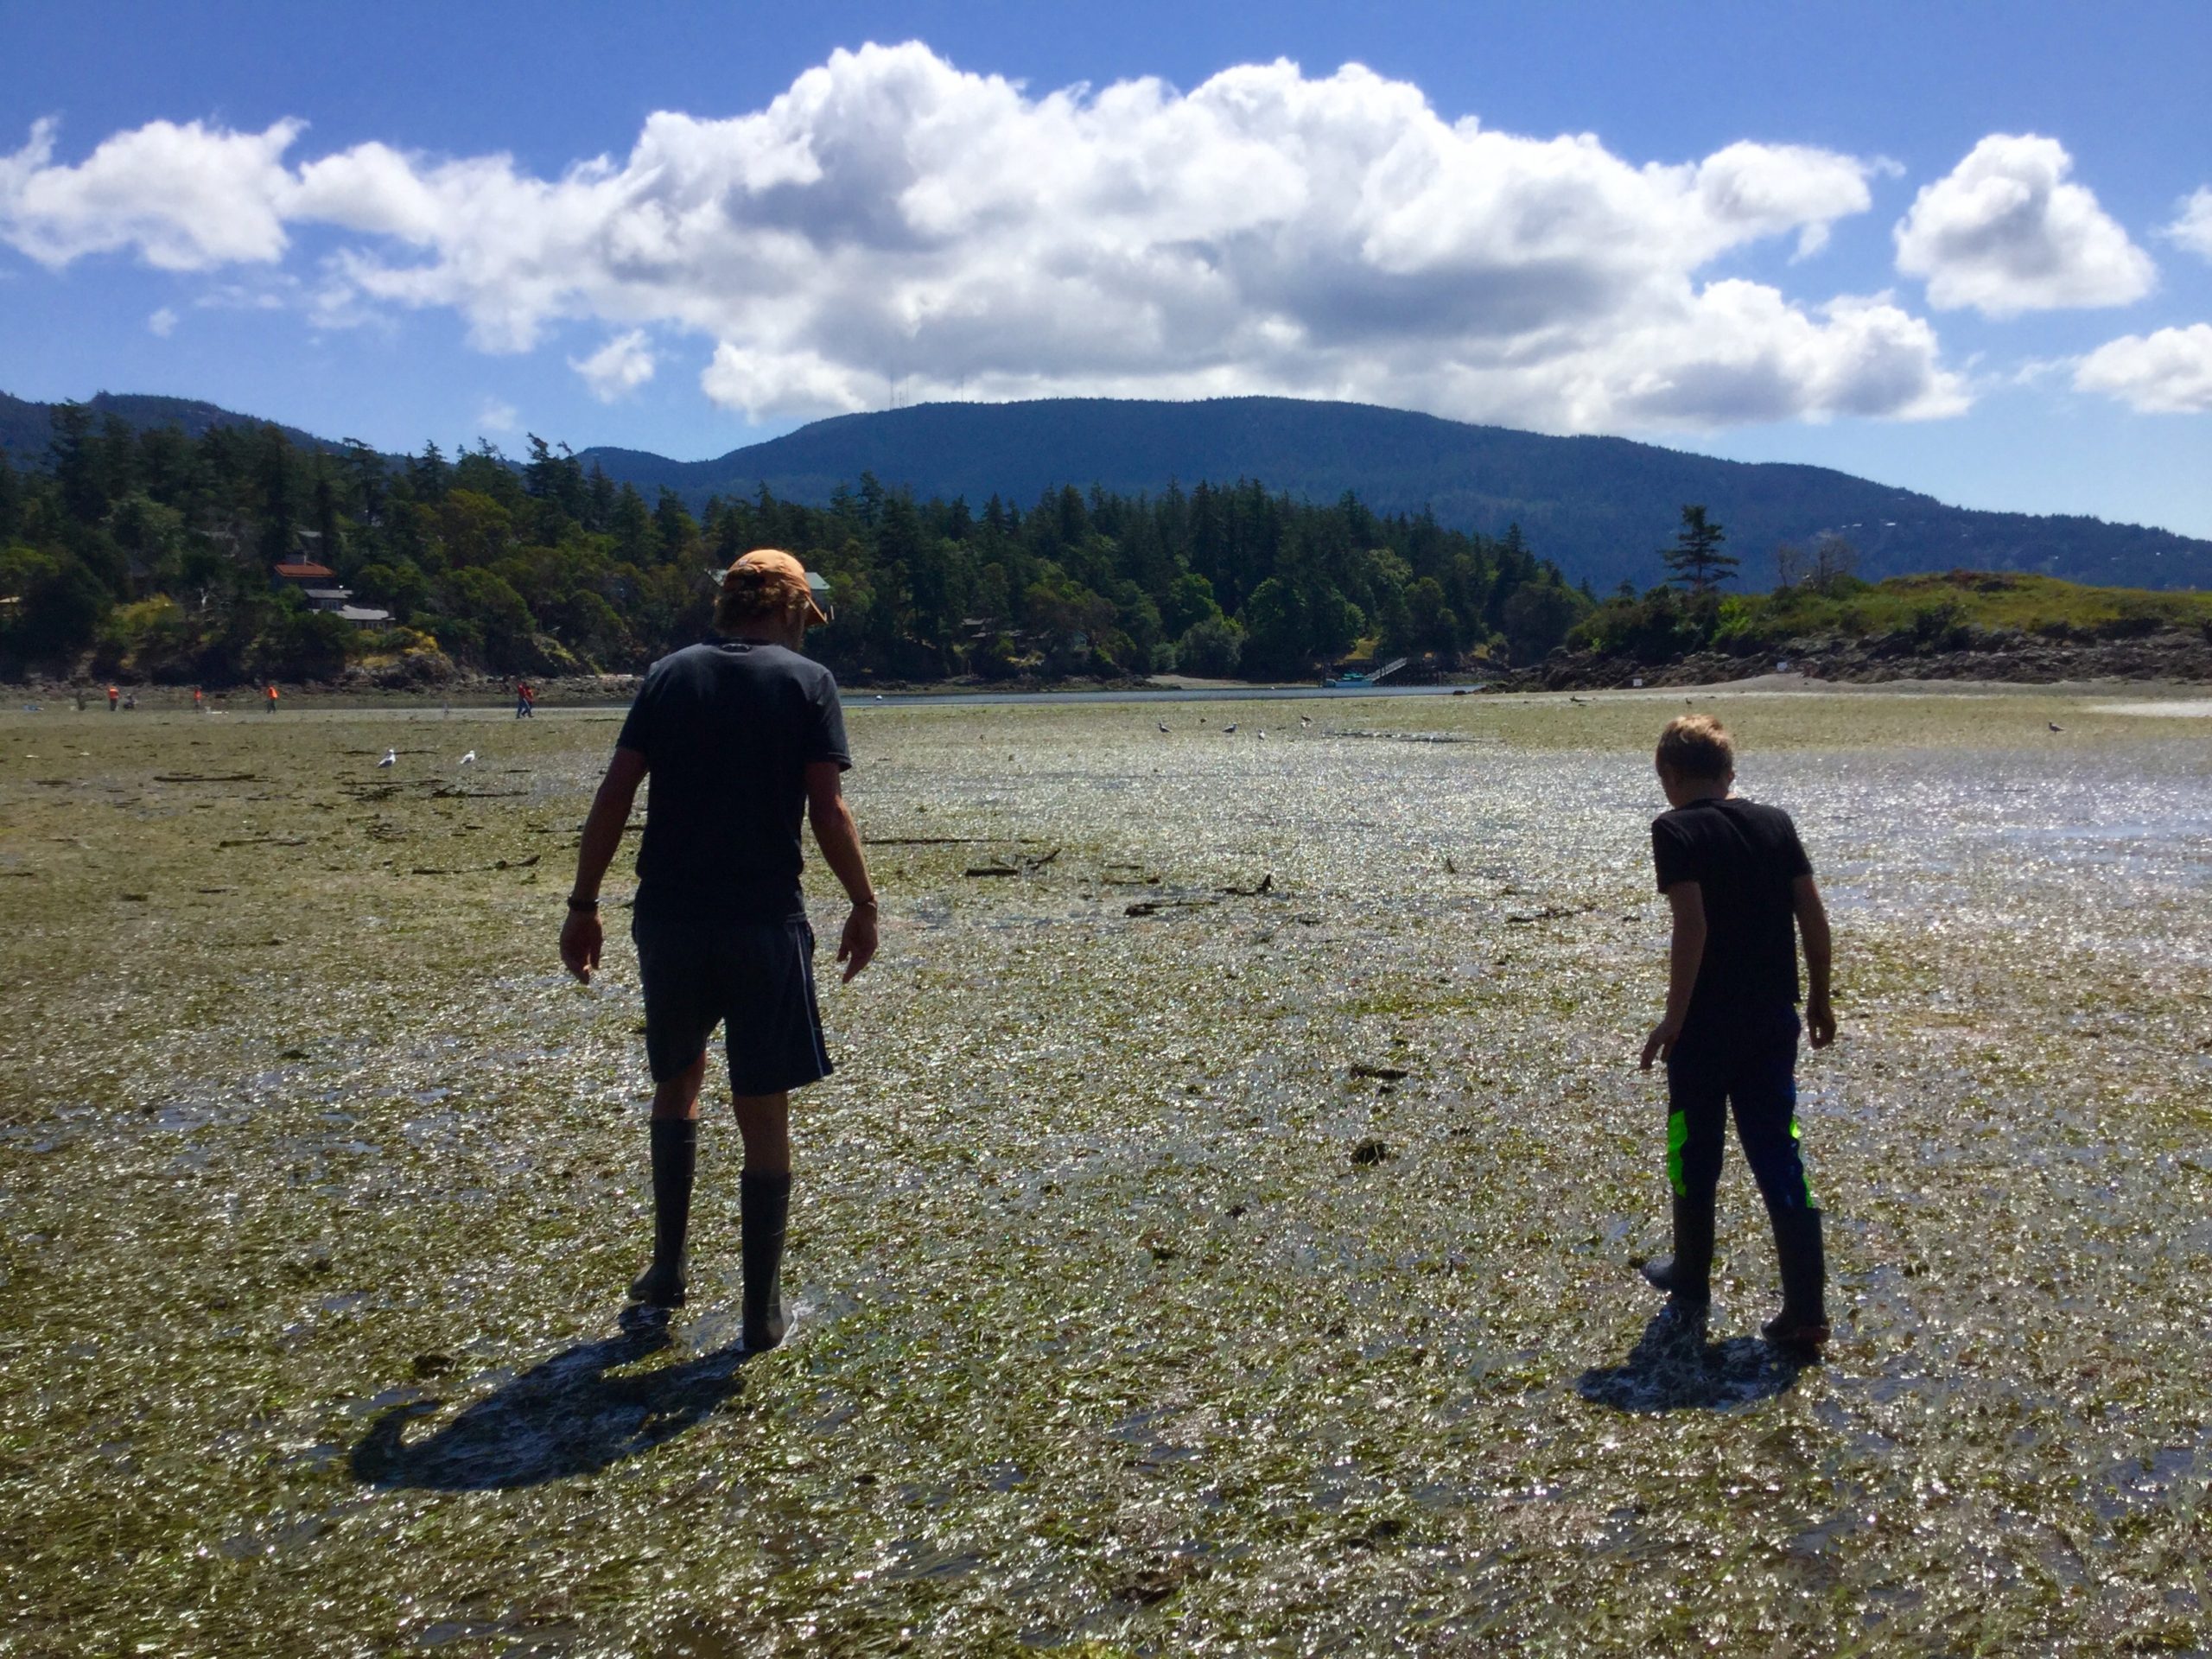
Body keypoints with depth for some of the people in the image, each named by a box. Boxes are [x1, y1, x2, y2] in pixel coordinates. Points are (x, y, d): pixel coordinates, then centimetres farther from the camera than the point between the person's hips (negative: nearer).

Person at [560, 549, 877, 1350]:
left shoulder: (670, 674, 7)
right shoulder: (806, 681, -1)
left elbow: (614, 795, 1)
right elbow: (828, 809, -9)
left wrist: (583, 904, 6)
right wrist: (864, 905, 2)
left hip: (669, 918, 3)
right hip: (763, 922, -3)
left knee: (677, 1079, 25)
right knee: (764, 1115, 6)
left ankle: (668, 1267, 28)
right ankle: (762, 1309, 13)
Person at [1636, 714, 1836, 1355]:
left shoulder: (1675, 829, -9)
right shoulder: (1775, 822, 6)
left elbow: (1692, 923, -19)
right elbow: (1813, 915, 5)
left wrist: (1674, 1016, -15)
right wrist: (1820, 998, 15)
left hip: (1706, 1022, -4)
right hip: (1774, 1019, 4)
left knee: (1695, 1151, 13)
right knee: (1777, 1155, 7)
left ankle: (1692, 1286, 28)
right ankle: (1805, 1310, 4)